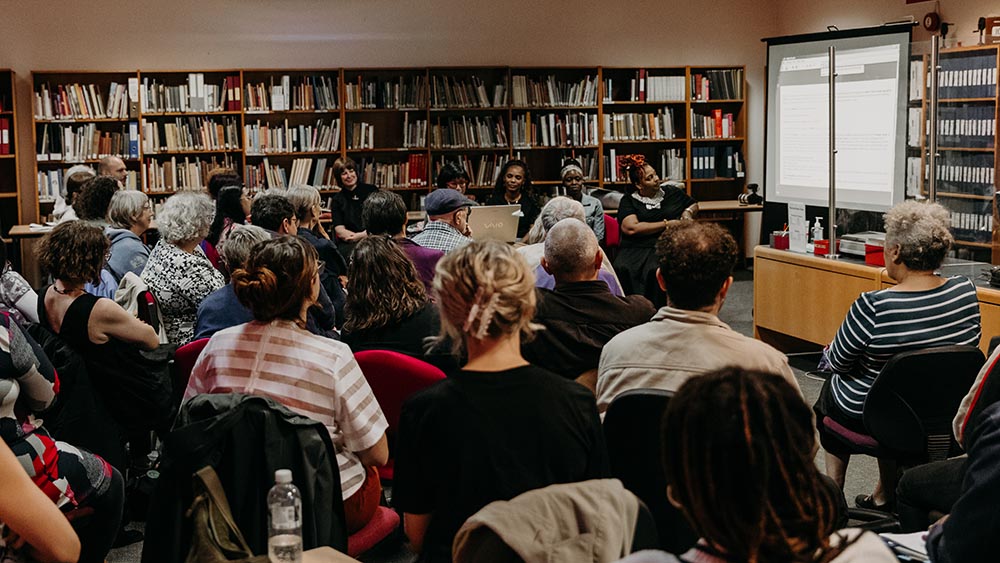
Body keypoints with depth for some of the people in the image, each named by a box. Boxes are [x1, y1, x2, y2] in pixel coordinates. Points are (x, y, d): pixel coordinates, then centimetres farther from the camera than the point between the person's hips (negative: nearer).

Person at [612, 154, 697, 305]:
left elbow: (694, 204, 37)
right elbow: (630, 228, -10)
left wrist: (688, 212, 11)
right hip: (635, 248, 0)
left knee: (655, 270, -35)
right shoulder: (629, 200, 8)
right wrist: (666, 224, -5)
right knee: (623, 269, -34)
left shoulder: (672, 192, 18)